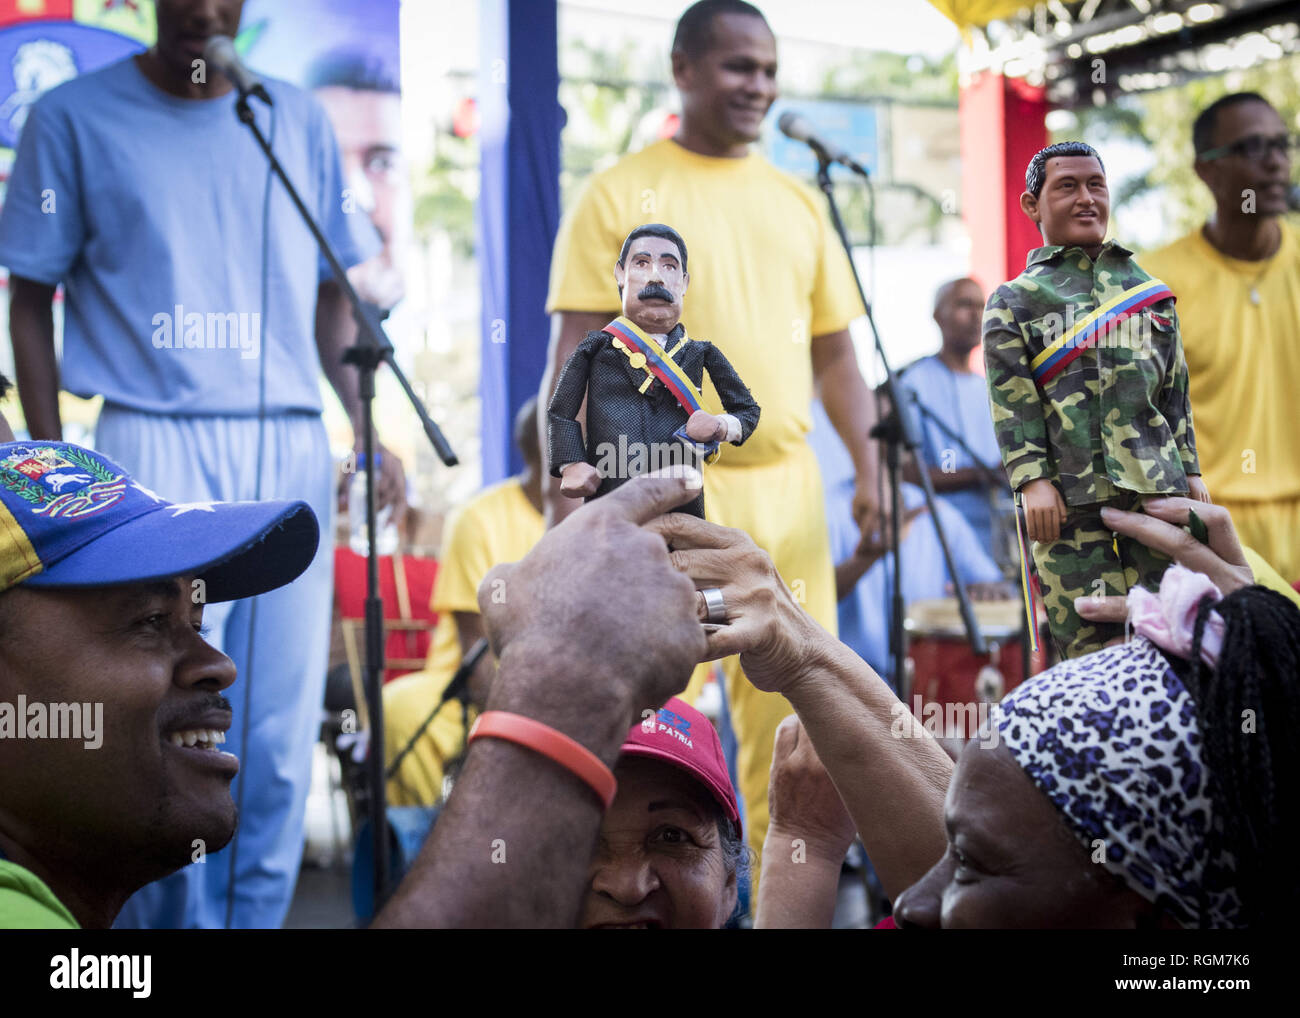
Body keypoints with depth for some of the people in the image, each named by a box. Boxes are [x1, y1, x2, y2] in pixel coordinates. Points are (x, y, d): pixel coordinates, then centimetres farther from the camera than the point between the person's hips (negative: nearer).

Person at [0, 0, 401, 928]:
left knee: (280, 748, 2)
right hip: (156, 444, -3)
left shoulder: (300, 120, 14)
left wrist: (372, 432, 6)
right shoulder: (75, 118, 5)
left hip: (291, 450, 3)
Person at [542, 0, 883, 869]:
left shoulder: (799, 203, 16)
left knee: (795, 719, 9)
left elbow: (834, 352, 18)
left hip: (787, 492, 5)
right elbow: (577, 354, -4)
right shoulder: (620, 195, 1)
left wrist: (870, 465, 5)